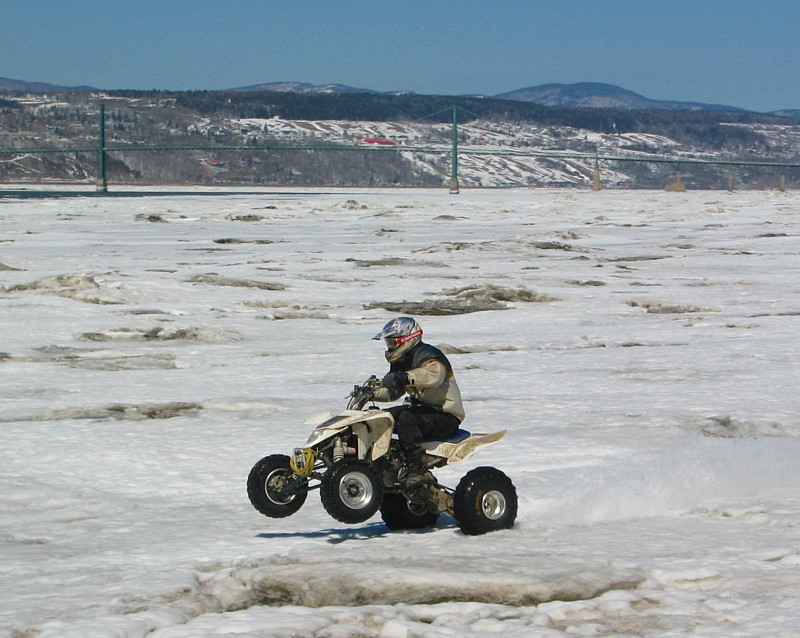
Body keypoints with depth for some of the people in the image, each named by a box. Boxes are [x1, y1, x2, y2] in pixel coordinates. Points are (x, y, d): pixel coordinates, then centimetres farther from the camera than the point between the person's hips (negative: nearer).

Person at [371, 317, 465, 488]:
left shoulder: (426, 355, -15)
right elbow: (392, 392, 24)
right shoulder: (402, 362, 15)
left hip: (446, 416, -10)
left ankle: (419, 470, -37)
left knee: (405, 418, -34)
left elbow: (435, 374, -38)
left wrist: (405, 377, -49)